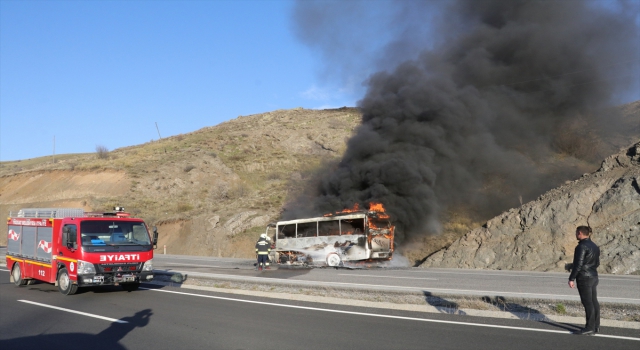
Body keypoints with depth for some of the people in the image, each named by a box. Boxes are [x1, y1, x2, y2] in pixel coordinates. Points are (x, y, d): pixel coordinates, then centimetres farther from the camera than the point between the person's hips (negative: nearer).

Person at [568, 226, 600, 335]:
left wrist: (571, 278, -15)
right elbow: (597, 263, 18)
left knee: (587, 303, -6)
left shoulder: (582, 246, -16)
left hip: (584, 278, -9)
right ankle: (596, 326, 17)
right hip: (594, 277, 9)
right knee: (594, 302, 12)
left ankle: (590, 328, -3)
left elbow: (578, 264, -19)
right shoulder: (594, 246, 12)